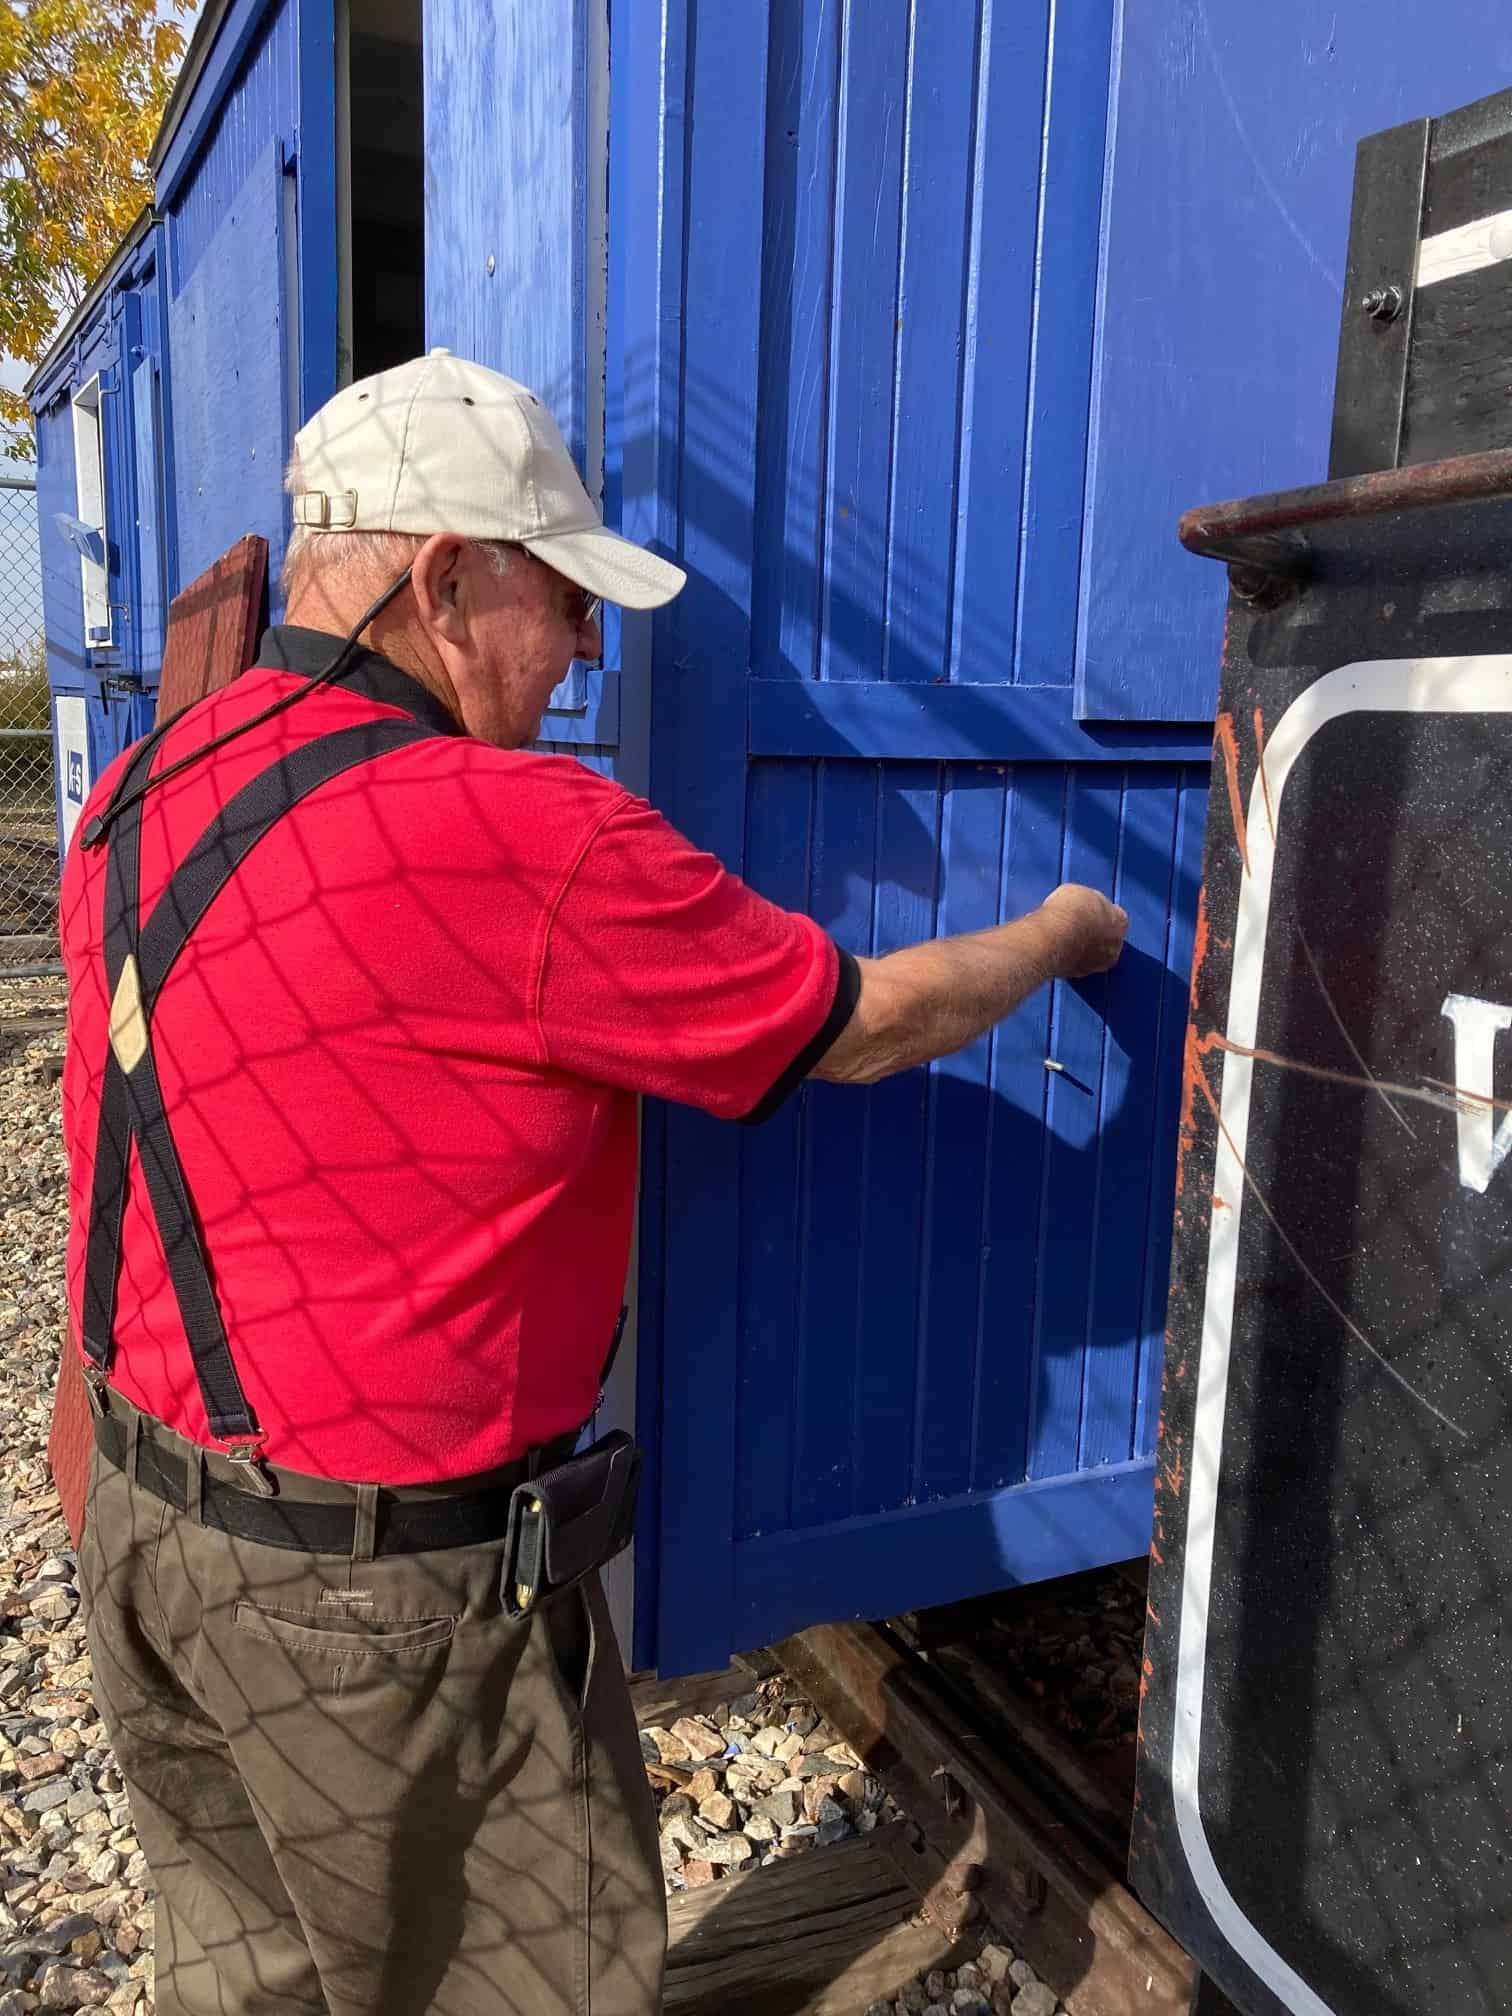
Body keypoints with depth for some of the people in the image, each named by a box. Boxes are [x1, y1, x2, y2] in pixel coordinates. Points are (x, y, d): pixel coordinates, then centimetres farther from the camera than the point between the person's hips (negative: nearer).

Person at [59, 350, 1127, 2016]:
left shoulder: (136, 800, 1)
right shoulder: (518, 840, -24)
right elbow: (865, 1025, -12)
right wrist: (1062, 934, 6)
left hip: (144, 1512, 8)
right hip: (388, 1585, -8)